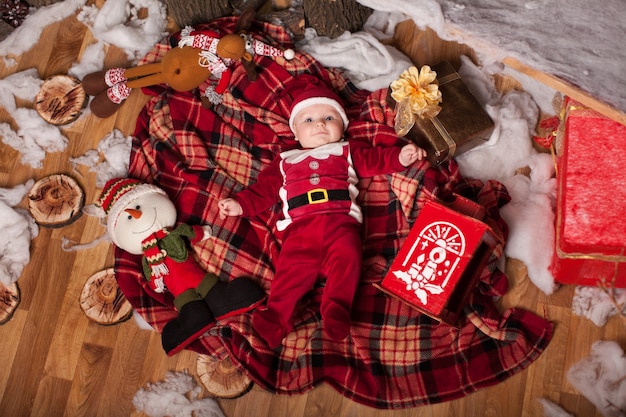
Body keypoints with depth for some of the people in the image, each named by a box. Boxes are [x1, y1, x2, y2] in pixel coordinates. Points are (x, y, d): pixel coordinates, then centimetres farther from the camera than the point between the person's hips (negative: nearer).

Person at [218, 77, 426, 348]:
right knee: (292, 266, -22)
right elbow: (264, 188, 27)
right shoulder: (285, 161, 32)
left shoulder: (347, 152, 29)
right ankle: (276, 316, -26)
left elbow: (375, 159, 18)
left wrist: (400, 157, 1)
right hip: (300, 227, 1)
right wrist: (240, 204, 14)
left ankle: (336, 309, -31)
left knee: (346, 257, -28)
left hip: (340, 222, 0)